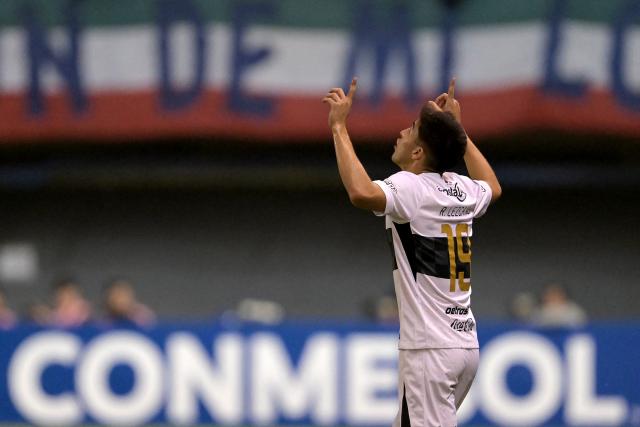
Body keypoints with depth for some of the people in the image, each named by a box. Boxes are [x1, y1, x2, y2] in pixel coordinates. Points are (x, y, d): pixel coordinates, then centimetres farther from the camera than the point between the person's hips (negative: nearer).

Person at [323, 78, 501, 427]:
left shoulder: (411, 188, -13)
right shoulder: (463, 190, 10)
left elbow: (361, 193, -35)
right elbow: (492, 187, 36)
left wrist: (339, 127, -24)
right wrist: (457, 128, 40)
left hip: (430, 348, -9)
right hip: (466, 344, 9)